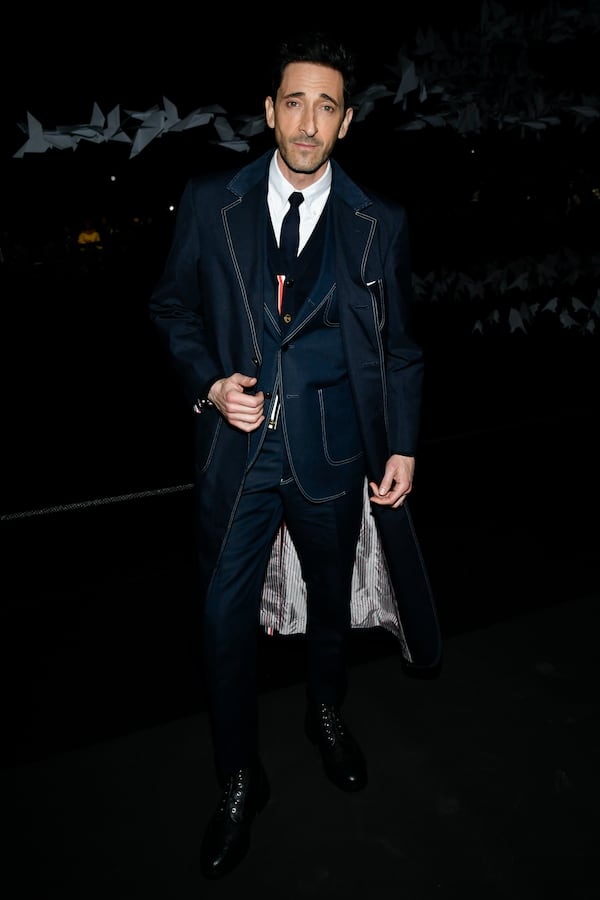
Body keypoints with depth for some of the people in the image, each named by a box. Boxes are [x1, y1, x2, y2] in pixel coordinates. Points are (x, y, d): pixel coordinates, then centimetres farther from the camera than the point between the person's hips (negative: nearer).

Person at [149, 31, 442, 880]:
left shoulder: (379, 224, -1)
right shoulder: (210, 201, -1)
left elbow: (399, 346, 4)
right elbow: (172, 305, 6)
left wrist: (402, 446, -2)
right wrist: (207, 384, -10)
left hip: (333, 450, 1)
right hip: (235, 445, 0)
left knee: (332, 594, 19)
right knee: (226, 615, 5)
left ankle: (327, 713, 50)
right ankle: (240, 779, 28)